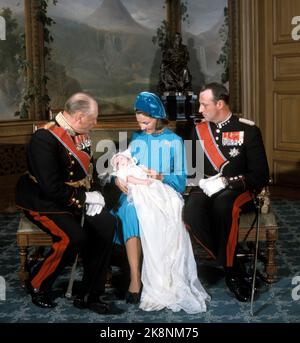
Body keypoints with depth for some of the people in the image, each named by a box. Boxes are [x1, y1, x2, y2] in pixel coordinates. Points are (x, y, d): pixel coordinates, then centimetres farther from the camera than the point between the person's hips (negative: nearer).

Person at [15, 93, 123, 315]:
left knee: (107, 224, -13)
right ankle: (38, 286, -1)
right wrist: (85, 198, -19)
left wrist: (94, 192, -1)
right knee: (74, 237, -29)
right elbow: (52, 188, -27)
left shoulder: (80, 133, 2)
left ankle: (89, 296, -5)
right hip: (45, 202, -8)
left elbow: (87, 168, 17)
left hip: (78, 198, 8)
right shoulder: (45, 139, -23)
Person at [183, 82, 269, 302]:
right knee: (192, 212, -32)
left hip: (238, 191, -3)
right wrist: (201, 180, -6)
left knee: (223, 204, -40)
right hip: (207, 189, 3)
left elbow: (260, 176, -5)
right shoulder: (199, 130, 11)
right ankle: (234, 269, -21)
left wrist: (228, 182, -17)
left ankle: (227, 264, -19)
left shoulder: (248, 130, -1)